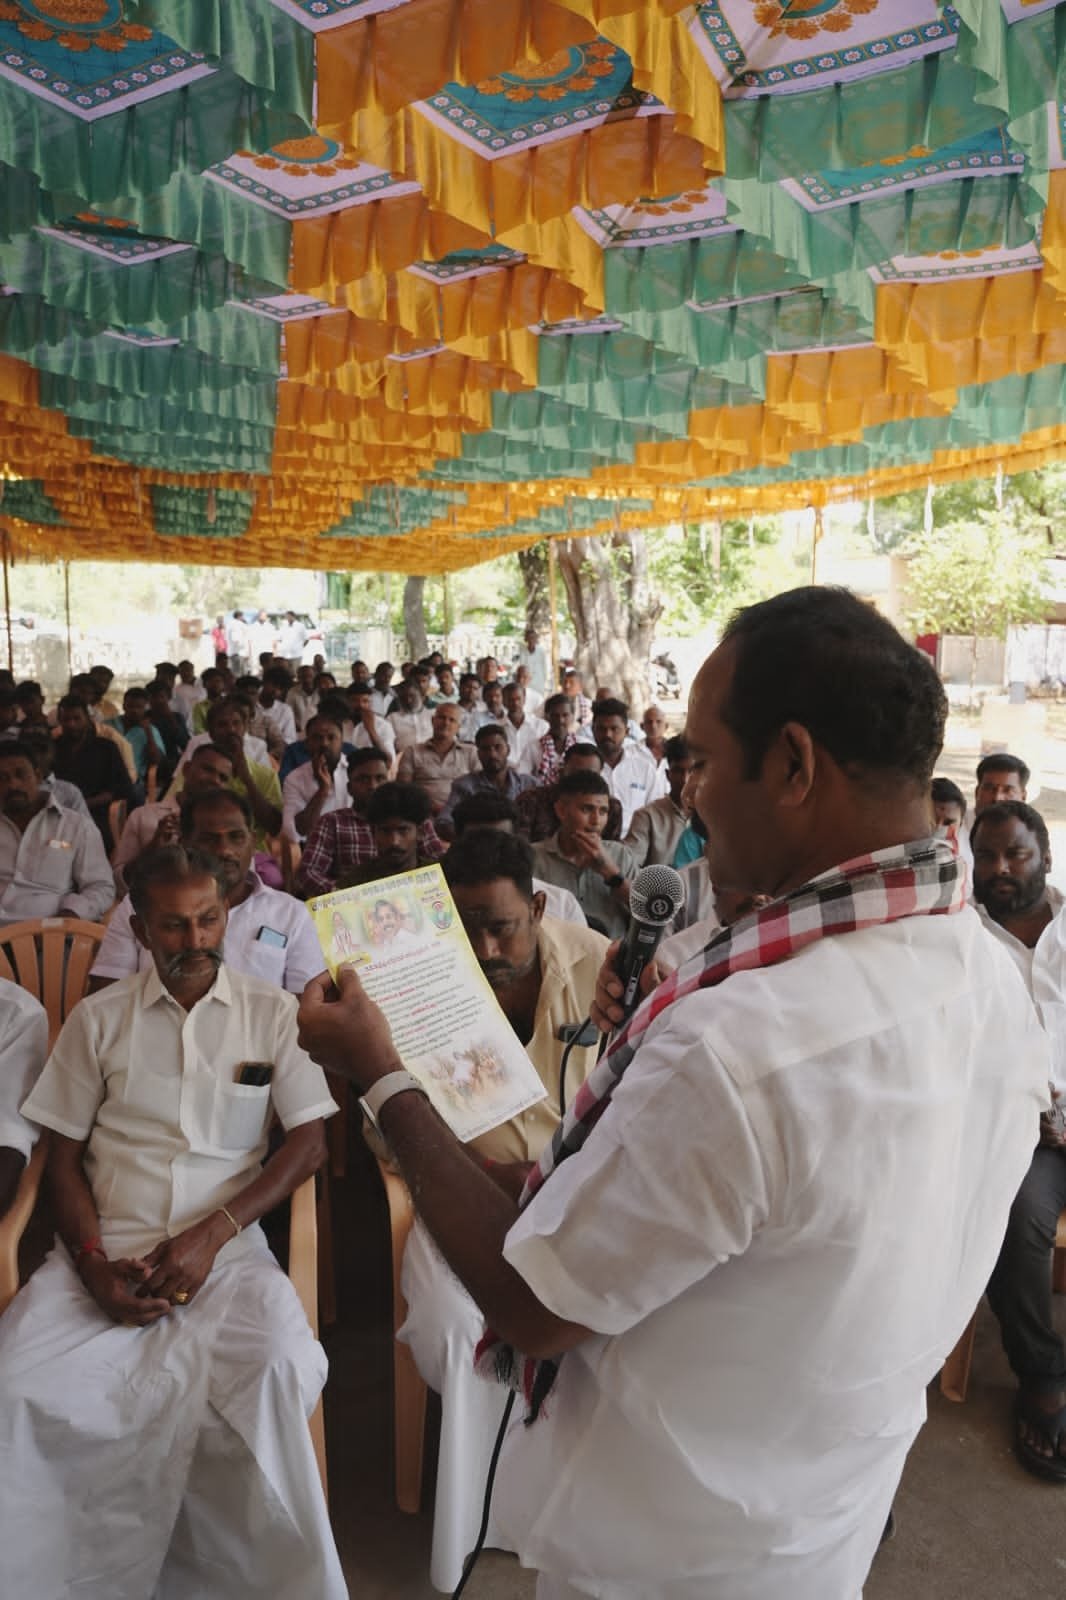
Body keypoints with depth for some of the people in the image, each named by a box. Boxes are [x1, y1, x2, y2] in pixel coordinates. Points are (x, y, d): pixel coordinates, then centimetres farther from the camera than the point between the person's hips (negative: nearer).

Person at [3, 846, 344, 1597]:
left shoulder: (273, 1012, 5)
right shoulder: (98, 1020, 10)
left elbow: (309, 1142, 1)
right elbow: (64, 1157, 10)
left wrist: (211, 1235, -10)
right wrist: (94, 1265, -6)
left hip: (228, 1247, -1)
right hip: (107, 1247, 2)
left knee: (276, 1371, -30)